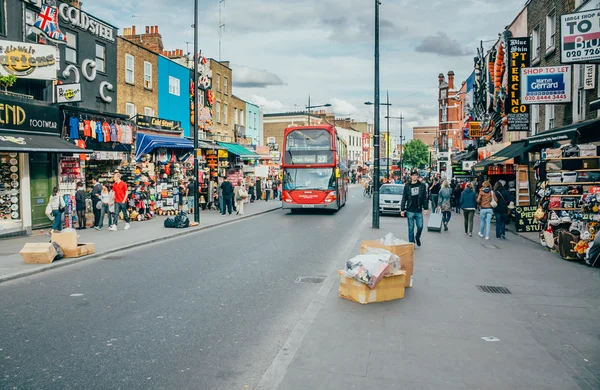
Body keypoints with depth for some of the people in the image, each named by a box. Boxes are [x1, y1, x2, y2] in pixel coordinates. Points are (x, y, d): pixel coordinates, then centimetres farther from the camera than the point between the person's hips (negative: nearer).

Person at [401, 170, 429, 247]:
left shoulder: (422, 186, 3)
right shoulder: (407, 186, 1)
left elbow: (425, 198, 5)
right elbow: (404, 198, 3)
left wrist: (425, 208, 0)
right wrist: (402, 209, -1)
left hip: (419, 211, 1)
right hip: (410, 211, -1)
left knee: (420, 226, 3)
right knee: (411, 228, 4)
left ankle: (417, 237, 32)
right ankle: (411, 243, 14)